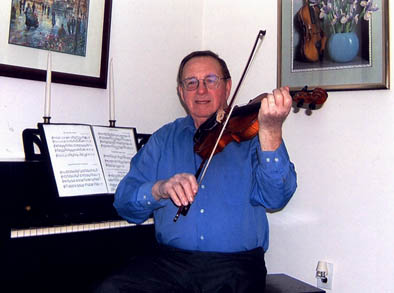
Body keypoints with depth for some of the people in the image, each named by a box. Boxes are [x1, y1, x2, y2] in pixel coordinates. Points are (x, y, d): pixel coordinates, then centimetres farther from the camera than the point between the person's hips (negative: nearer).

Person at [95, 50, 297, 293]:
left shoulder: (250, 134, 4)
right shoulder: (165, 138, 11)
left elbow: (275, 198, -12)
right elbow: (125, 203, 4)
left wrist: (270, 132, -26)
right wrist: (158, 189, -17)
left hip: (235, 265, -1)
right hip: (171, 261, 2)